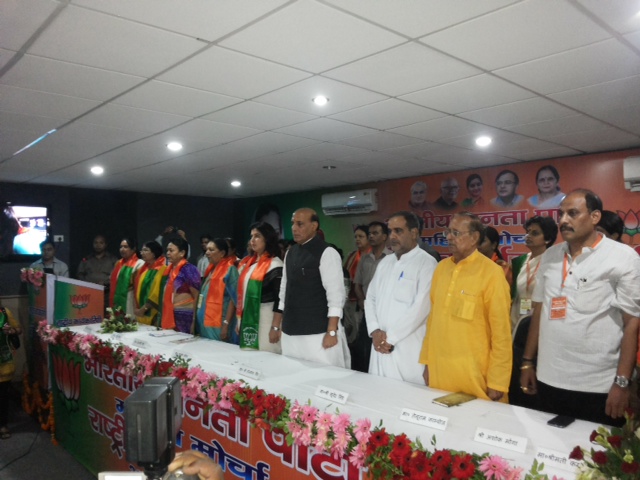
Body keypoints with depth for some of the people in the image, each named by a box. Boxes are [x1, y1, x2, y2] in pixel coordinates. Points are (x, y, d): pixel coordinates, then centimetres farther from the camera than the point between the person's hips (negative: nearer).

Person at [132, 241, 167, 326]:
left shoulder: (161, 269, -13)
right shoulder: (144, 268, 13)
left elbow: (156, 293, -18)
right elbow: (138, 289, 16)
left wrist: (143, 309, -15)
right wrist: (138, 308, 8)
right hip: (141, 312, 8)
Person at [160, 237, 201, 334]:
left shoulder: (189, 269, -11)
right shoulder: (169, 270, 11)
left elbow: (197, 297, -13)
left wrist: (194, 321, -15)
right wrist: (164, 318, 17)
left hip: (185, 316, -7)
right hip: (170, 316, 7)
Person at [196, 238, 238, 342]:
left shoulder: (230, 269, -10)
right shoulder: (211, 270, 15)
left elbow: (233, 299, -15)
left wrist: (226, 324, -19)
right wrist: (196, 322, 17)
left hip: (218, 326, -8)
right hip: (205, 323, 8)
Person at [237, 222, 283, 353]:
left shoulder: (275, 265, -12)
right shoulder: (249, 263, 13)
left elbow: (280, 299, -15)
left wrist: (275, 328, -18)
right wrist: (239, 320, 16)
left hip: (266, 320, -8)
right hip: (248, 320, 8)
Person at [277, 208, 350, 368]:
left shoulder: (326, 253, -9)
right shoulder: (290, 253, 11)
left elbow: (335, 294, -13)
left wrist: (332, 332, -16)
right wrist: (279, 325, 16)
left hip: (317, 334, -6)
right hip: (290, 333, 7)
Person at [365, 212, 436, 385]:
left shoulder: (426, 263, -8)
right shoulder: (385, 262, 14)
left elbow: (420, 307, -16)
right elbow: (370, 298, 12)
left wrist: (389, 337, -12)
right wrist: (375, 331, -4)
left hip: (408, 349, -6)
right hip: (380, 346, 6)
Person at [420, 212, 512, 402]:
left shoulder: (491, 272, -11)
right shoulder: (441, 267, 6)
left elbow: (501, 332, -10)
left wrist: (497, 382, -10)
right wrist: (426, 360, 10)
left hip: (473, 372, -5)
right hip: (438, 370, 5)